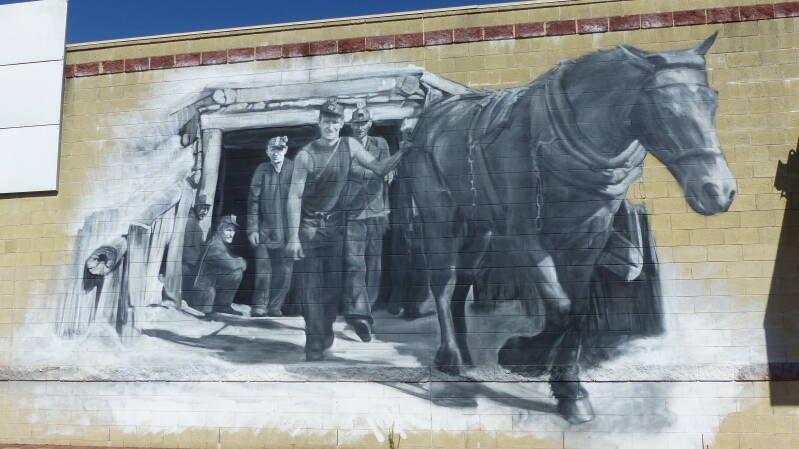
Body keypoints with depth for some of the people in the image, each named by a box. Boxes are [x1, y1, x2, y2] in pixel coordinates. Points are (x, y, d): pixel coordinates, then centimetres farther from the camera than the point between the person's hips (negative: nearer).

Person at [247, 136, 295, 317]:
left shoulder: (294, 169, -2)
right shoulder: (262, 170, 2)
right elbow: (253, 201, 3)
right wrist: (252, 229, -3)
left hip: (287, 230, 0)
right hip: (265, 229, 0)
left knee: (285, 271, 3)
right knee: (263, 271, 0)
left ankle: (275, 308, 16)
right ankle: (259, 307, 12)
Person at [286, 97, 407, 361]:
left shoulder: (350, 146, 1)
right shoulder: (306, 155, -10)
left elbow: (379, 168, 2)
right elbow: (294, 196, -10)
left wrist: (404, 152, -14)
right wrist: (293, 237, -14)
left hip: (336, 224, 3)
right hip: (309, 226, -3)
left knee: (335, 282, 2)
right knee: (312, 285, -3)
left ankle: (325, 331, 24)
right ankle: (315, 343, 5)